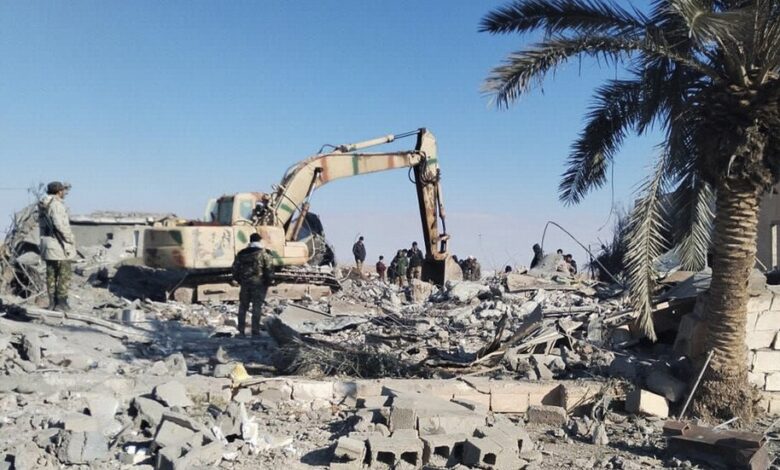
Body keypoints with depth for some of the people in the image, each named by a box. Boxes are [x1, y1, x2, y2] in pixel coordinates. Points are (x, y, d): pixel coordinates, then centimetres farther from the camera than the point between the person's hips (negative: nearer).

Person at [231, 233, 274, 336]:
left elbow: (235, 267, 10)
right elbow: (269, 269, -8)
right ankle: (255, 331, 0)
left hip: (245, 283, 3)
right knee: (257, 307, 1)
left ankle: (241, 330, 18)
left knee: (243, 306, 15)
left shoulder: (241, 253, 7)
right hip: (259, 283, -3)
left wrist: (238, 280, 20)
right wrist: (268, 282, 2)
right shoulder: (264, 254, -5)